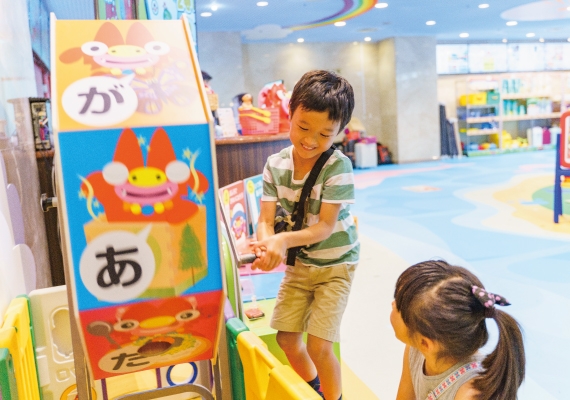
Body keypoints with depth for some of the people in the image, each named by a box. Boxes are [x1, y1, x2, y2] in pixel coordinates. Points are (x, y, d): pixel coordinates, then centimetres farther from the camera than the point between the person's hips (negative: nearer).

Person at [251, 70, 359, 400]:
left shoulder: (339, 166, -23)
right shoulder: (276, 165, -10)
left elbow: (325, 226, -24)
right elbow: (266, 220, -14)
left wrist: (284, 240, -40)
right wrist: (266, 245, -36)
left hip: (335, 264, -5)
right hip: (298, 263, 5)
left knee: (318, 346, -7)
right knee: (286, 338, 11)